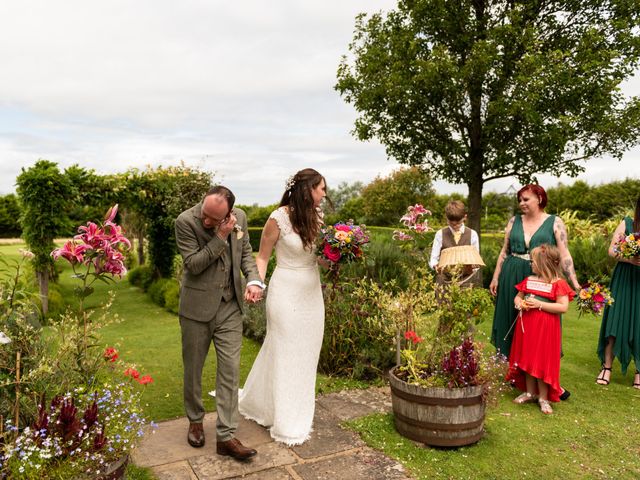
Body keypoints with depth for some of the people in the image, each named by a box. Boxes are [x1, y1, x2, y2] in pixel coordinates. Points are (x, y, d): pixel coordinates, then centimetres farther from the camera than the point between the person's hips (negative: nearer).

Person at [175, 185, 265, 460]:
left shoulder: (240, 217, -4)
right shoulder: (185, 221, -16)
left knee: (230, 369, 0)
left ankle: (226, 436, 9)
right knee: (193, 368, 13)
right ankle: (195, 421, 38)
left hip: (230, 306, 3)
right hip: (197, 306, -2)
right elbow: (193, 264, -18)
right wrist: (221, 237, -25)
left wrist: (253, 279, -9)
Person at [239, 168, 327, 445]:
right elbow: (262, 257, -8)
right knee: (285, 355, 4)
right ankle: (286, 425, 19)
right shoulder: (279, 218, -16)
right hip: (287, 293, -7)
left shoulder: (316, 215, 2)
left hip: (312, 293, 7)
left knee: (306, 354, 15)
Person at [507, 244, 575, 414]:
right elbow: (517, 297, 19)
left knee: (543, 361, 1)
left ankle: (543, 398, 14)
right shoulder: (528, 280, 9)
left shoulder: (558, 283, -10)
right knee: (527, 360, 13)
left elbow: (563, 307, -19)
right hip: (526, 325, 6)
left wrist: (539, 304, -21)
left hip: (546, 328, -6)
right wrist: (519, 303, -5)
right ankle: (530, 393, 27)